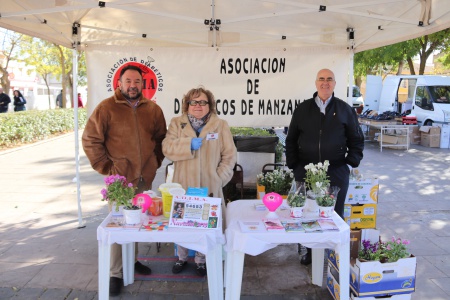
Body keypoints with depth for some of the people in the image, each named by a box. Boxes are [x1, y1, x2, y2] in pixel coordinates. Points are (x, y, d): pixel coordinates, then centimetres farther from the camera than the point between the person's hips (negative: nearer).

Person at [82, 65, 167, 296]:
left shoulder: (153, 109, 5)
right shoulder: (106, 108, -8)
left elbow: (161, 138, 15)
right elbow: (90, 140, -8)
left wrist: (155, 162, 7)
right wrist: (105, 167, -10)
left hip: (145, 178, 4)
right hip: (119, 178, -4)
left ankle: (132, 260, 36)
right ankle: (115, 273, 17)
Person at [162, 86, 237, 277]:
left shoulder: (220, 125, 3)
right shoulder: (177, 124, 6)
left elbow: (229, 155, 2)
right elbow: (167, 148, -5)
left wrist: (220, 179, -7)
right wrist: (189, 144, -20)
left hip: (209, 187, -1)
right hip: (183, 186, 1)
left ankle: (201, 259, 28)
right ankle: (182, 258, 32)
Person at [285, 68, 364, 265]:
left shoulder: (345, 109, 5)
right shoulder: (303, 109, 7)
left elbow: (356, 139, 10)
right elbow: (291, 139, 11)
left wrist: (352, 161, -1)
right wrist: (293, 164, 4)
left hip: (336, 172, -1)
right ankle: (310, 251, 25)